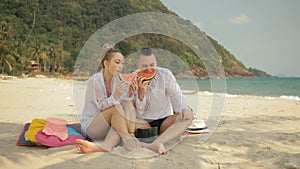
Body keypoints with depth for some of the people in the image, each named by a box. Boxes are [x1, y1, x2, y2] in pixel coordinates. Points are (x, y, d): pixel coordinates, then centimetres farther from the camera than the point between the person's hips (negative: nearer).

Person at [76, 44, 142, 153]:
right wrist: (115, 96, -35)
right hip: (91, 126, -6)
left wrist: (129, 94, -24)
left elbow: (126, 103, -3)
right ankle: (130, 142, -29)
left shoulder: (118, 80, 3)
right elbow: (101, 106, -18)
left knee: (128, 104, -23)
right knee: (115, 107, -29)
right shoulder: (95, 80, -14)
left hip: (112, 125, 6)